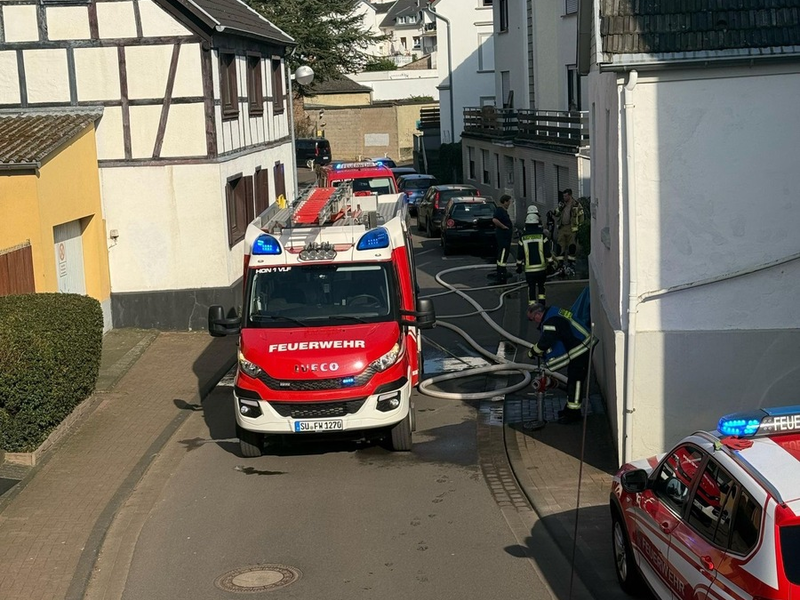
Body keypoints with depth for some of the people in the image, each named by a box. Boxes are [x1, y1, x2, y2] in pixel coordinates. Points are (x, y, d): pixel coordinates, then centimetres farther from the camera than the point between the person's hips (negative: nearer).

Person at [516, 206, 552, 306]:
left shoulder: (523, 237, -2)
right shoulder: (542, 235, -4)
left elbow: (520, 254, 4)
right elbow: (547, 252, -3)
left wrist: (519, 265, 15)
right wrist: (550, 263, 6)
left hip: (529, 268, 0)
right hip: (541, 267, 0)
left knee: (531, 287, 6)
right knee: (541, 286, 18)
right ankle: (542, 305, 14)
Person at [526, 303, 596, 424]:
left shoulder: (551, 321, -22)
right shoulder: (552, 313, 11)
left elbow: (544, 343, -25)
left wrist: (532, 352, -9)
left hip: (581, 350, -11)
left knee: (575, 379, -6)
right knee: (572, 379, 19)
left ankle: (574, 412, -1)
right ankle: (570, 407, 29)